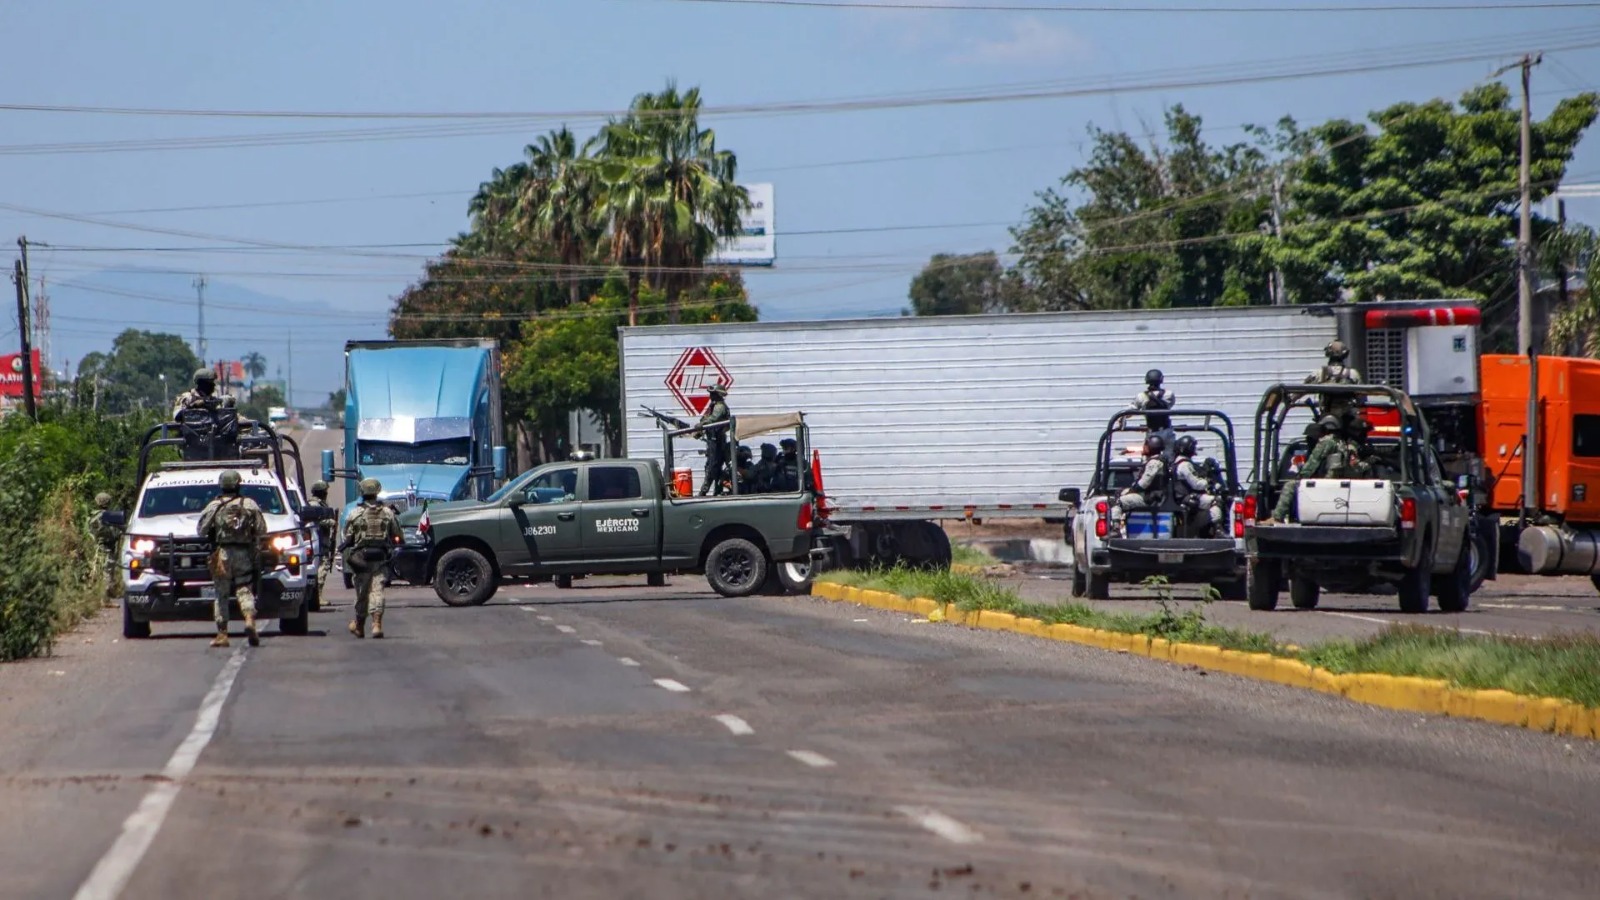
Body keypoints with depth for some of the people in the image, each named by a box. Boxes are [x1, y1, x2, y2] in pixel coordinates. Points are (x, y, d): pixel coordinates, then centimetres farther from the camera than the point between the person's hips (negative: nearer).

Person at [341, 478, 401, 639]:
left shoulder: (356, 514, -6)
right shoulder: (387, 513, 1)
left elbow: (347, 537, -1)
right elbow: (396, 537, 7)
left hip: (361, 557, -1)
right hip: (380, 557, 1)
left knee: (362, 592, 8)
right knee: (377, 591, -1)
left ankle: (359, 625, 21)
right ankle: (377, 623, -13)